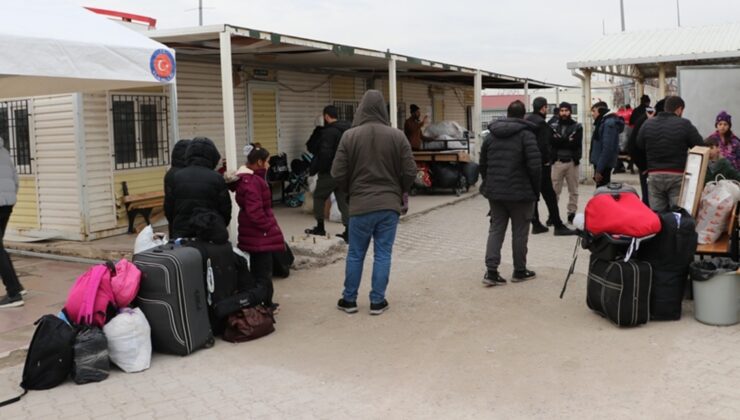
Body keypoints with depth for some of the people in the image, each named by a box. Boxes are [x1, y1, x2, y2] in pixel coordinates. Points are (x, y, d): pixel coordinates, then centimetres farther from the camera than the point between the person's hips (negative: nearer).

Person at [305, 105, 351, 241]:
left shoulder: (329, 132, -16)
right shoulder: (347, 130, 10)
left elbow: (325, 154, -20)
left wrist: (315, 169, -9)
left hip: (329, 172, -7)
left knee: (319, 197, 11)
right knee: (343, 200, 8)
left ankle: (320, 227, 16)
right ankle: (348, 231, 2)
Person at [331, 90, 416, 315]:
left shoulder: (349, 136, -6)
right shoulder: (397, 136, -4)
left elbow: (338, 173, -5)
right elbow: (410, 172, -2)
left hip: (360, 205, 0)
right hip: (389, 205, 1)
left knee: (355, 254, 12)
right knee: (383, 254, 8)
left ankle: (349, 300, 21)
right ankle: (377, 301, 12)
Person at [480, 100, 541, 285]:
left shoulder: (491, 135, 8)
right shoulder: (526, 134, -9)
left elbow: (482, 164, 11)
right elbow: (535, 165, -15)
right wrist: (536, 190, -3)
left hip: (494, 192, 5)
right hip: (520, 193, -4)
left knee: (496, 229, 8)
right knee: (520, 231, 7)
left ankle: (491, 271, -1)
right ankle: (519, 271, 16)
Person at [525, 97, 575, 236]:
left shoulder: (526, 120, 12)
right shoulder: (540, 122, -15)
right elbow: (543, 145, -20)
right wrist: (547, 161, -8)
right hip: (540, 163, -8)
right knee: (549, 195, -3)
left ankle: (536, 224, 14)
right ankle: (558, 226, 0)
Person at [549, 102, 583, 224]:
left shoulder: (577, 127, 5)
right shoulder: (553, 126, 6)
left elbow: (577, 144, -7)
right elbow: (551, 142, -7)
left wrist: (560, 141, -13)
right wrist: (567, 141, -15)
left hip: (572, 161, 1)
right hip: (557, 161, -1)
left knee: (573, 190, 8)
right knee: (554, 190, -1)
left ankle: (572, 213, 16)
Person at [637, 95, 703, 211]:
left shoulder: (647, 124, 5)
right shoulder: (685, 124, -6)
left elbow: (639, 148, 10)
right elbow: (701, 148, -3)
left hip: (654, 176, 3)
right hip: (677, 176, -3)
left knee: (656, 214, 7)